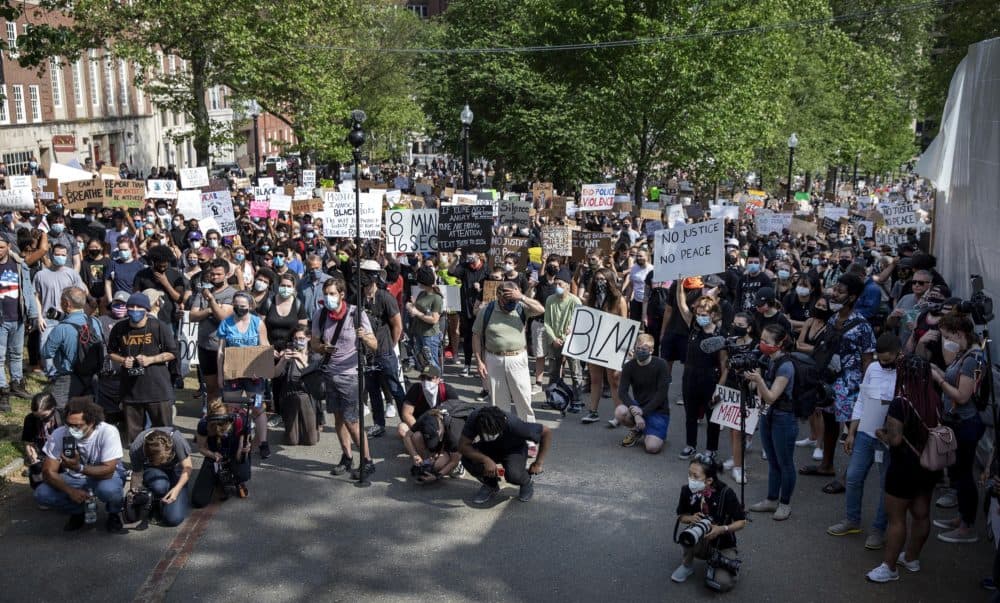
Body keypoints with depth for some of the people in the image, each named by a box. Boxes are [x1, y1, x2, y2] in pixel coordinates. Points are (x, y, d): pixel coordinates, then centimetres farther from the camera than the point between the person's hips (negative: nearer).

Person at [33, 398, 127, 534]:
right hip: (73, 478, 4)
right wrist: (70, 491, -30)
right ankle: (78, 512, 9)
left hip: (105, 475, -4)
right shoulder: (59, 434, -19)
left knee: (108, 489, -38)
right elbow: (48, 472, -16)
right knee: (41, 494, -20)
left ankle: (114, 514, -1)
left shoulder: (108, 432, -29)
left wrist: (79, 467, -47)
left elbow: (108, 470, -32)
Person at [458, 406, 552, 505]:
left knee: (513, 475, -35)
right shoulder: (474, 419, -32)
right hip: (489, 449, 3)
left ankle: (527, 482, 4)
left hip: (514, 450, -3)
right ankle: (491, 486, 2)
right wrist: (485, 459, -42)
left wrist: (539, 463, -21)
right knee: (467, 459, -28)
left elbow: (547, 432, -26)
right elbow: (462, 446, -28)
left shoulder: (513, 425, -37)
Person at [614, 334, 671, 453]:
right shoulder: (629, 366, -4)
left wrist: (643, 411, -22)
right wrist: (635, 412, -28)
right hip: (638, 407, 3)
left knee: (652, 447, -24)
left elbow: (662, 393, -14)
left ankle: (658, 434, 14)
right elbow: (622, 392, -12)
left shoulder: (661, 365, -11)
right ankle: (637, 430, 3)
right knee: (620, 412, -30)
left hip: (659, 411, -3)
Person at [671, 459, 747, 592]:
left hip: (723, 545, -2)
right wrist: (691, 518, -21)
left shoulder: (726, 493, -23)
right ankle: (687, 565, -2)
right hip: (701, 543, 2)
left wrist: (722, 529, -30)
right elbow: (681, 516, 3)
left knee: (724, 583, -26)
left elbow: (742, 522, -12)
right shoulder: (687, 490, -15)